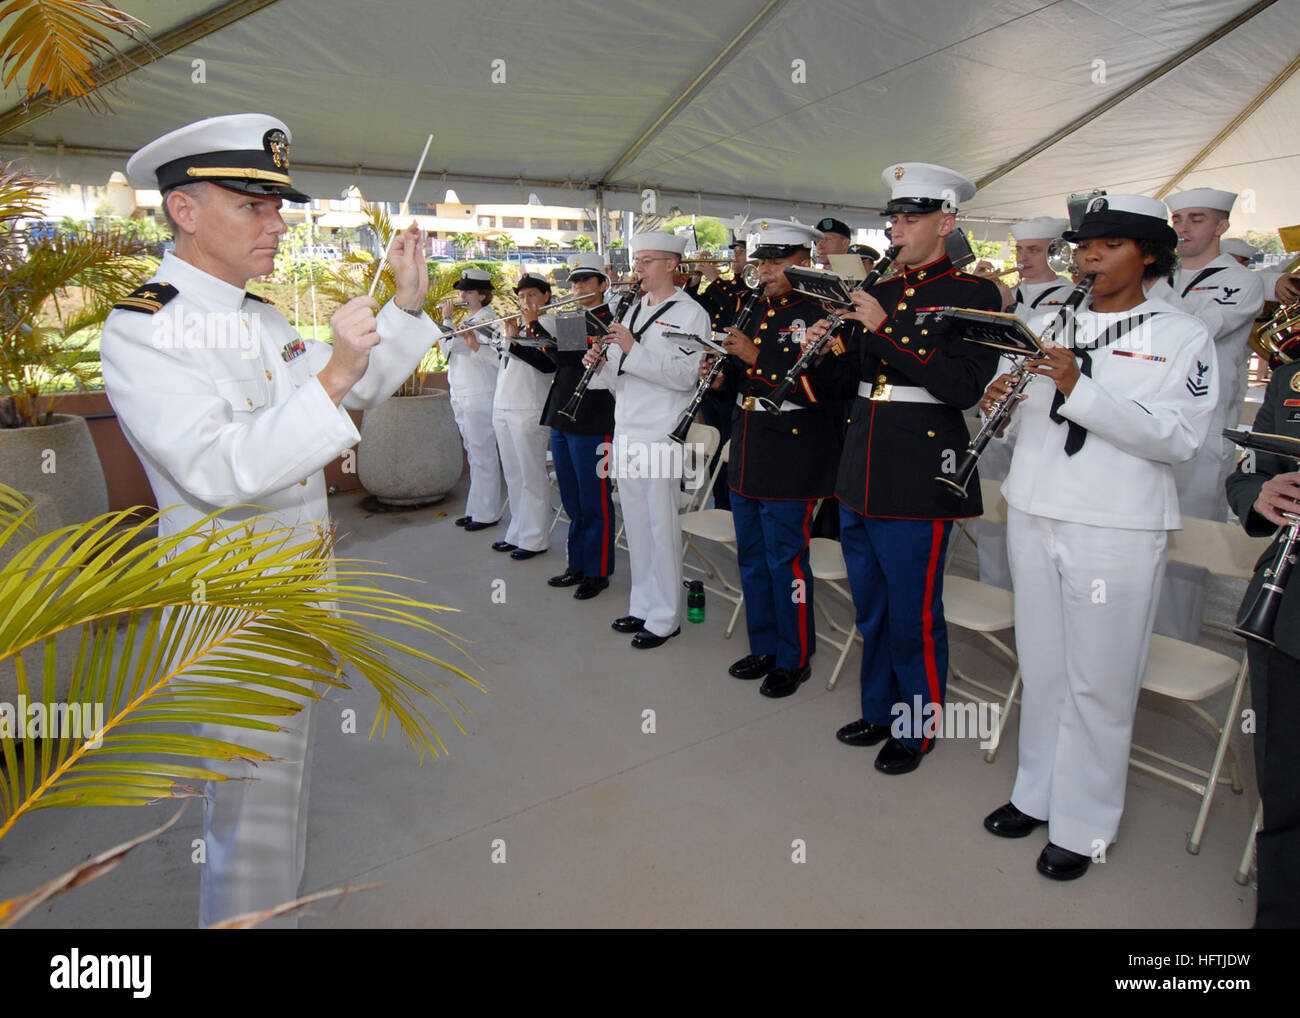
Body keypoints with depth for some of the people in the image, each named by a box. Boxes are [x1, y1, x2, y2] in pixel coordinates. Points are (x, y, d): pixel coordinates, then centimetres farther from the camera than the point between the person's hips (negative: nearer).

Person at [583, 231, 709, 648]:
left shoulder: (690, 313, -4)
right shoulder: (633, 310, 18)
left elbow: (686, 376, -17)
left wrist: (634, 350, -22)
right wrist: (600, 365, -1)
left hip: (661, 433, -7)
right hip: (627, 430, 7)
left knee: (662, 524, -3)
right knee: (636, 522, 12)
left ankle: (665, 617, 8)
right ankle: (642, 605, 24)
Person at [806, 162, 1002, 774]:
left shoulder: (973, 295, -5)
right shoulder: (878, 293, 14)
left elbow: (964, 388, -18)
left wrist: (886, 330, -19)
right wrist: (821, 354, -5)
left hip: (918, 480, -6)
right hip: (861, 475, 7)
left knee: (913, 616, 4)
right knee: (871, 608, 17)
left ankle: (918, 728, 25)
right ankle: (877, 710, 36)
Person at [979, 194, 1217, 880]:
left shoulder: (1183, 336, -1)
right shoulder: (1046, 323, 12)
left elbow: (1178, 438, -14)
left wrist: (1078, 387, -23)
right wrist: (998, 402, -8)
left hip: (1117, 527, -4)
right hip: (1034, 514, 4)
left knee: (1099, 680, 3)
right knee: (1042, 664, 14)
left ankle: (1082, 825, 19)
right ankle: (1036, 792, 31)